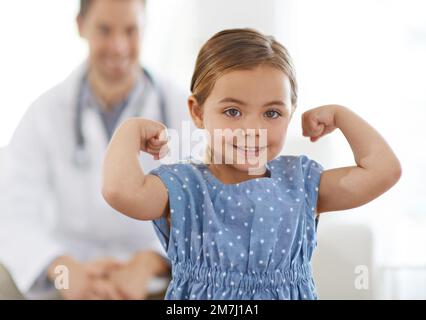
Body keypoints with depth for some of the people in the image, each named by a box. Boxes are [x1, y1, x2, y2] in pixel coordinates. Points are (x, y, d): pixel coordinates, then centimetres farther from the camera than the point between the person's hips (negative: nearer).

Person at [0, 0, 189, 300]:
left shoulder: (182, 109, -6)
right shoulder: (45, 113, -3)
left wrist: (146, 264, -35)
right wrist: (66, 270, -35)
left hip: (159, 282, -1)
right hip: (69, 282, 1)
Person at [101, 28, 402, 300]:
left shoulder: (299, 182, 2)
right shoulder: (183, 187, -8)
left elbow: (384, 169, -3)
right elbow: (121, 190, -26)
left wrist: (338, 114, 5)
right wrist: (132, 129, -11)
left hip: (289, 292, 3)